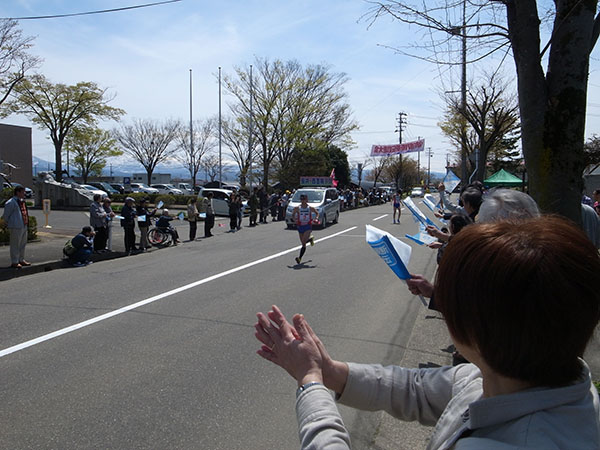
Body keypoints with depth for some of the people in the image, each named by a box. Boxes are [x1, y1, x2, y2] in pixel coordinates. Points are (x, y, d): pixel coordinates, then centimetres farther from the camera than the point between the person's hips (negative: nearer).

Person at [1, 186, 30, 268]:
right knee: (15, 245, -3)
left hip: (24, 226, 9)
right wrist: (8, 225, -3)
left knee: (22, 244, 15)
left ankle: (21, 260, 26)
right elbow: (5, 215, -10)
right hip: (16, 227, -9)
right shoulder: (11, 202, -13)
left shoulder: (22, 201, 14)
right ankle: (14, 262, 2)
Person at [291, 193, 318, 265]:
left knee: (303, 242, -18)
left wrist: (316, 218, -7)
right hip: (300, 227, 3)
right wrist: (294, 219, -11)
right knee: (303, 243, 11)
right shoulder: (297, 208, -3)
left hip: (308, 227, -3)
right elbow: (293, 215, 10)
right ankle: (310, 238, 46)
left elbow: (317, 213, 12)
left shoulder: (310, 208, -4)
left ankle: (300, 257, -15)